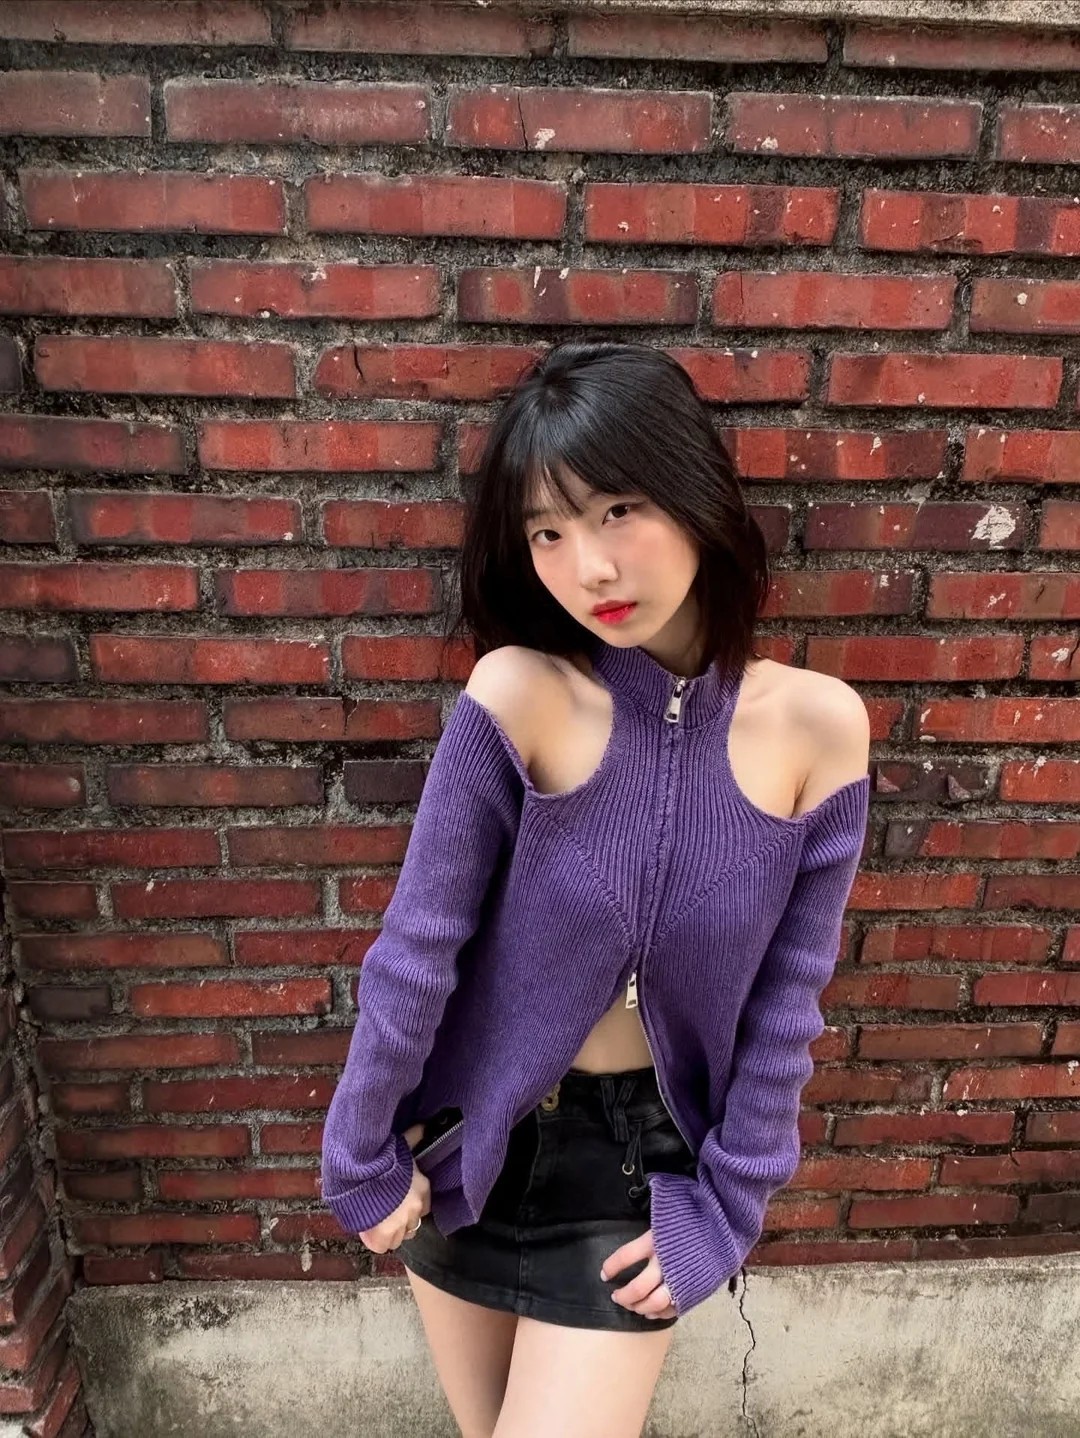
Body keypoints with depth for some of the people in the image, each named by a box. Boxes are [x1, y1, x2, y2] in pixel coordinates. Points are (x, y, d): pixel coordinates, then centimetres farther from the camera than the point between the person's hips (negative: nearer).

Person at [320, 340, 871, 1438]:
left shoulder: (816, 725, -16)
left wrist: (726, 1205, -2)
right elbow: (416, 949, -14)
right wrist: (360, 1158, -4)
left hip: (641, 1156, 0)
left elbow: (787, 998, -7)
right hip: (469, 1135, 1)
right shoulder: (519, 694, -22)